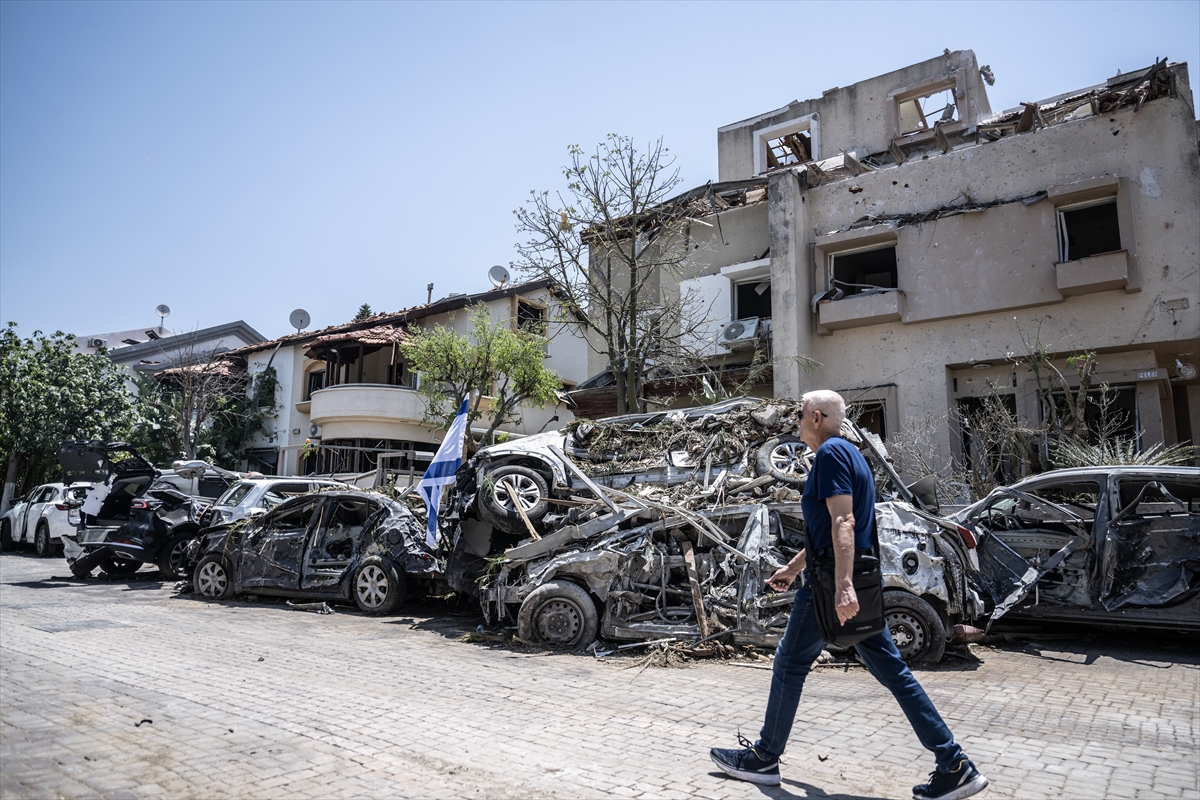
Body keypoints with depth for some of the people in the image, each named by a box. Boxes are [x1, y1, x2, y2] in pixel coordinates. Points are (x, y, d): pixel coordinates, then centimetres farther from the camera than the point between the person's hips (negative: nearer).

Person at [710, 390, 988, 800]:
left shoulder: (831, 452, -12)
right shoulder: (848, 453, 19)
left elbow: (842, 522, -24)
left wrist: (842, 585, -30)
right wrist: (792, 568, 30)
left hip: (834, 582, -10)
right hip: (861, 581, 10)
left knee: (790, 663, 4)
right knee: (892, 671, 10)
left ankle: (764, 758, 18)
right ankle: (954, 765, 10)